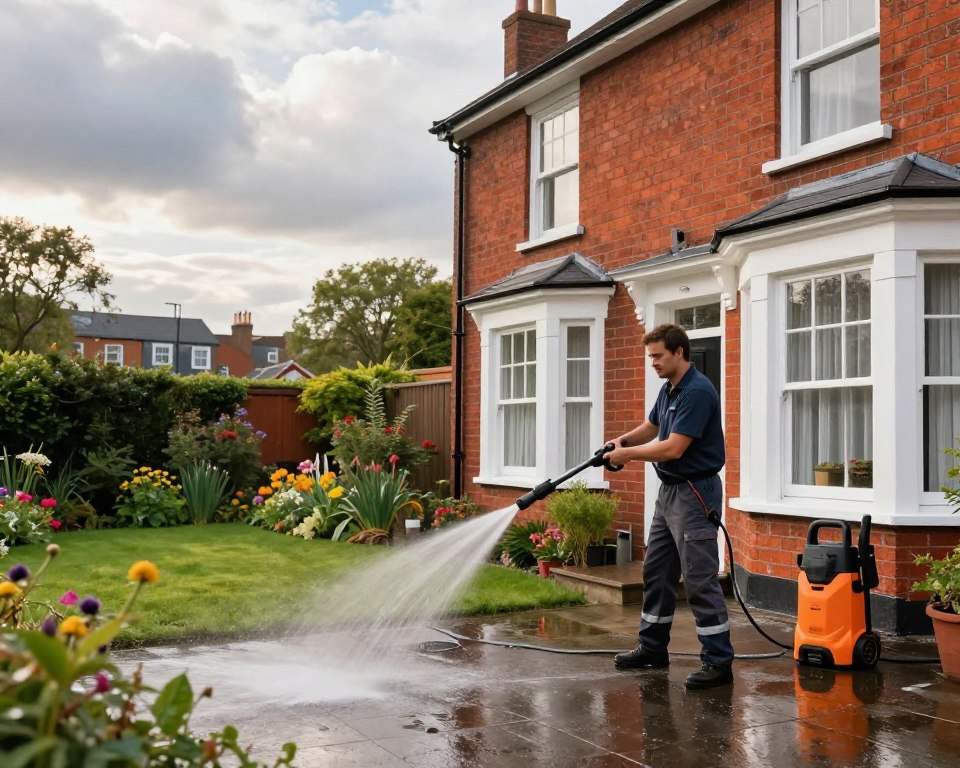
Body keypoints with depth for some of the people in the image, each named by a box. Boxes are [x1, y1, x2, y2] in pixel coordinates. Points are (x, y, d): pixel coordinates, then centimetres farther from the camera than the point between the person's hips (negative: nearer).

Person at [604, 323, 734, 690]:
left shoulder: (697, 391, -20)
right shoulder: (669, 389, 11)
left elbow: (674, 448, -24)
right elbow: (650, 427, 26)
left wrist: (628, 454, -13)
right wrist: (622, 440, 6)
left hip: (695, 494, -10)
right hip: (669, 491, 10)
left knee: (700, 579, -8)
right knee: (656, 572, 15)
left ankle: (719, 662, -1)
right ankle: (653, 647, 27)